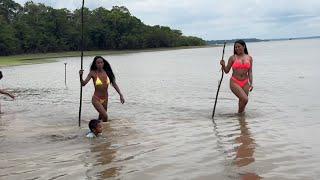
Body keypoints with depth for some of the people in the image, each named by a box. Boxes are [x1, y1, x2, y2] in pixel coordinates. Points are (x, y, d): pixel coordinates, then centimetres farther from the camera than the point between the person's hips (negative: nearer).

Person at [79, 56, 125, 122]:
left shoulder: (107, 72, -5)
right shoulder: (93, 73, -13)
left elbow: (114, 84, 4)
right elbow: (83, 84, -16)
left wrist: (121, 95, 1)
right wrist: (81, 76, -34)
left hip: (105, 99, 4)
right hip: (96, 99, -4)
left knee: (102, 116, 17)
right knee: (105, 116, -18)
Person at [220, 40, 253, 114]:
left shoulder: (249, 58, 8)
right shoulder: (232, 58, 0)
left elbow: (250, 72, 9)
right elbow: (226, 71, 6)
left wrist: (251, 83, 1)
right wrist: (223, 65, -13)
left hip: (245, 83, 3)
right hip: (234, 82, -3)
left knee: (242, 101, 4)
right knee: (244, 99, -19)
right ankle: (239, 113, 2)